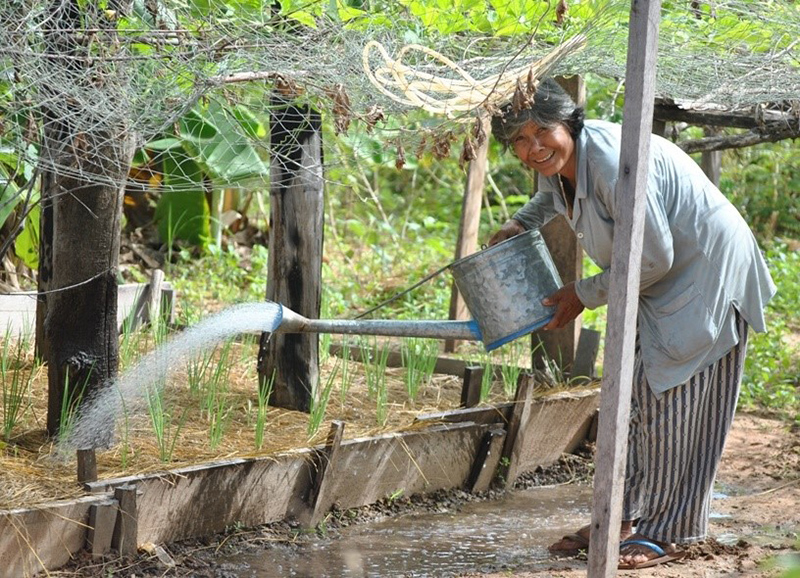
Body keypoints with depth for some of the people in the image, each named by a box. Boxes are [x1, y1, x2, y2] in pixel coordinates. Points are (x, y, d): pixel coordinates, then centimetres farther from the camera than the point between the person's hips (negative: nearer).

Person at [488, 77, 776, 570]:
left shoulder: (612, 161, -31)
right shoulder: (558, 162, -2)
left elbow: (652, 258, -26)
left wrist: (585, 295, -15)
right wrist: (519, 224, 12)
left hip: (709, 269, -9)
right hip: (663, 286, 9)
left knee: (671, 399, -8)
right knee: (632, 395, 8)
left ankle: (668, 533, 0)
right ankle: (622, 518, 17)